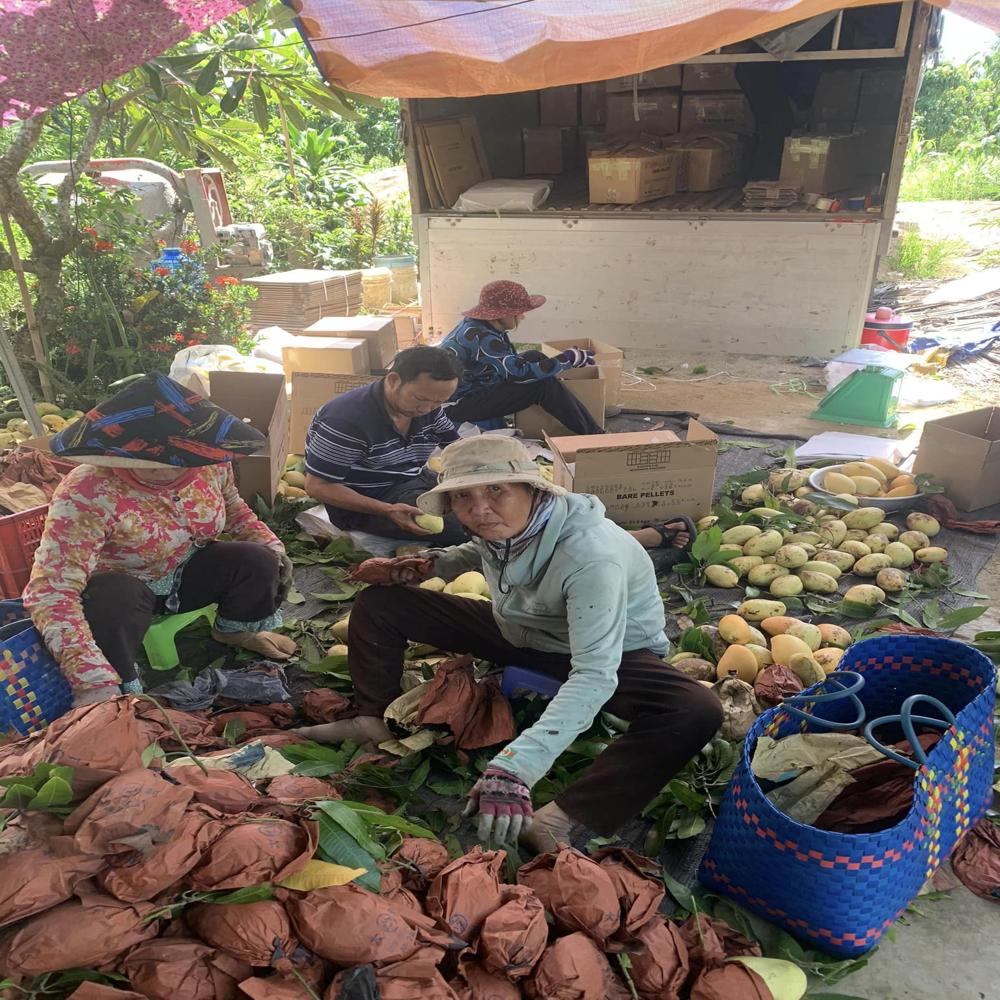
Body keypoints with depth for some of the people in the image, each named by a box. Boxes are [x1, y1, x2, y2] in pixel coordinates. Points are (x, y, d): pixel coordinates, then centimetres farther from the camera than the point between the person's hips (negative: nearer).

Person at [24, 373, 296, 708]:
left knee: (259, 561, -20)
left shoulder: (211, 463, -20)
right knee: (113, 600, -38)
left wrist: (273, 549, -12)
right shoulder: (86, 493, -35)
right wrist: (93, 683, -48)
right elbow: (51, 590, -39)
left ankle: (234, 631, 13)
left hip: (189, 572, 4)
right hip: (123, 586, -4)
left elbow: (233, 508, 4)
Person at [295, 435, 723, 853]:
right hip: (518, 632, 5)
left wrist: (515, 766, -53)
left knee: (698, 711, -38)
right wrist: (435, 563, -8)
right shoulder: (503, 524, -17)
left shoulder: (592, 555, -38)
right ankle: (373, 721, 7)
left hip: (612, 652, -5)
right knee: (379, 603, -2)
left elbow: (594, 676, -44)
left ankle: (562, 821, -36)